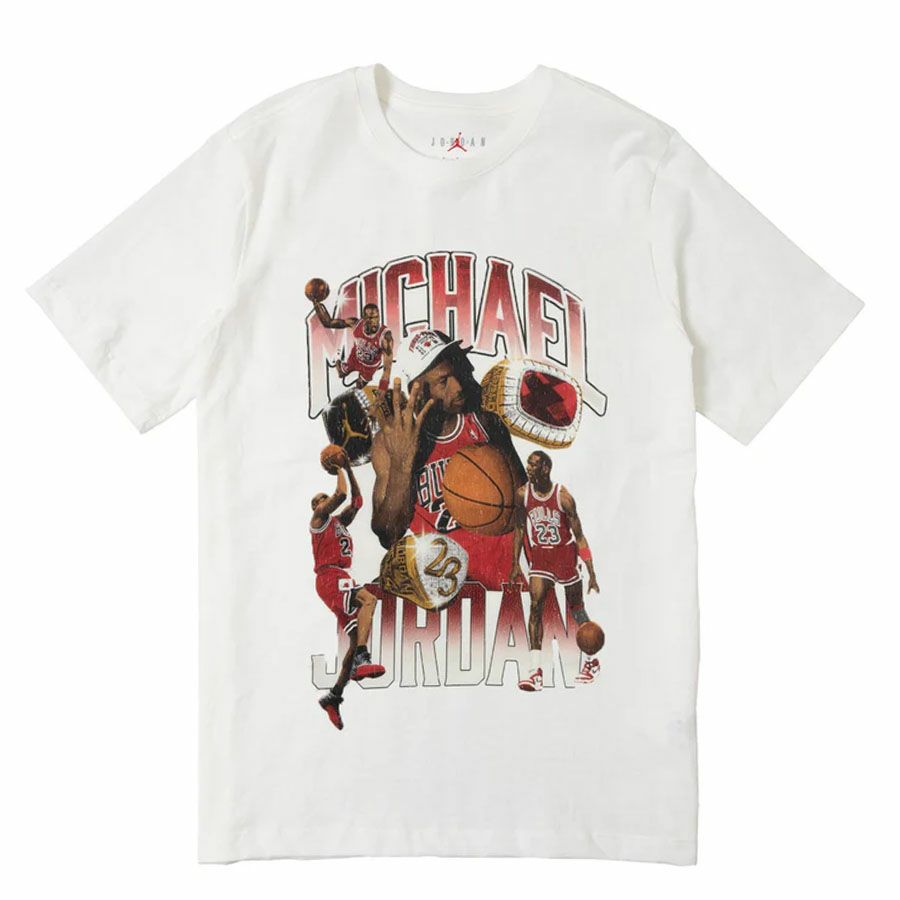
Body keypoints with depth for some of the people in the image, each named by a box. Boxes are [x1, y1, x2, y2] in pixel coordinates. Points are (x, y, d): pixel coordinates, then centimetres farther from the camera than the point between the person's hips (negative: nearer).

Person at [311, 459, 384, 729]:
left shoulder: (338, 522, 28)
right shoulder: (319, 519, 5)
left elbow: (356, 501, 27)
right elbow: (341, 494, -9)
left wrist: (349, 469, 25)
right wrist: (340, 469, 6)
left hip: (341, 580, 9)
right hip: (330, 578, -9)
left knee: (357, 637, 2)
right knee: (368, 598, -34)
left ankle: (334, 697, 4)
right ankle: (362, 660, -47)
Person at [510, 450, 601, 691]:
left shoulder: (563, 497, -16)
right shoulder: (522, 494, -6)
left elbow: (579, 537, -11)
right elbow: (520, 529, 8)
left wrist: (592, 573, -12)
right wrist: (515, 564, 5)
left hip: (565, 554, -2)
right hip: (539, 556, 3)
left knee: (576, 609, 9)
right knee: (536, 605, -14)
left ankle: (592, 660, 32)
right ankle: (536, 671, -14)